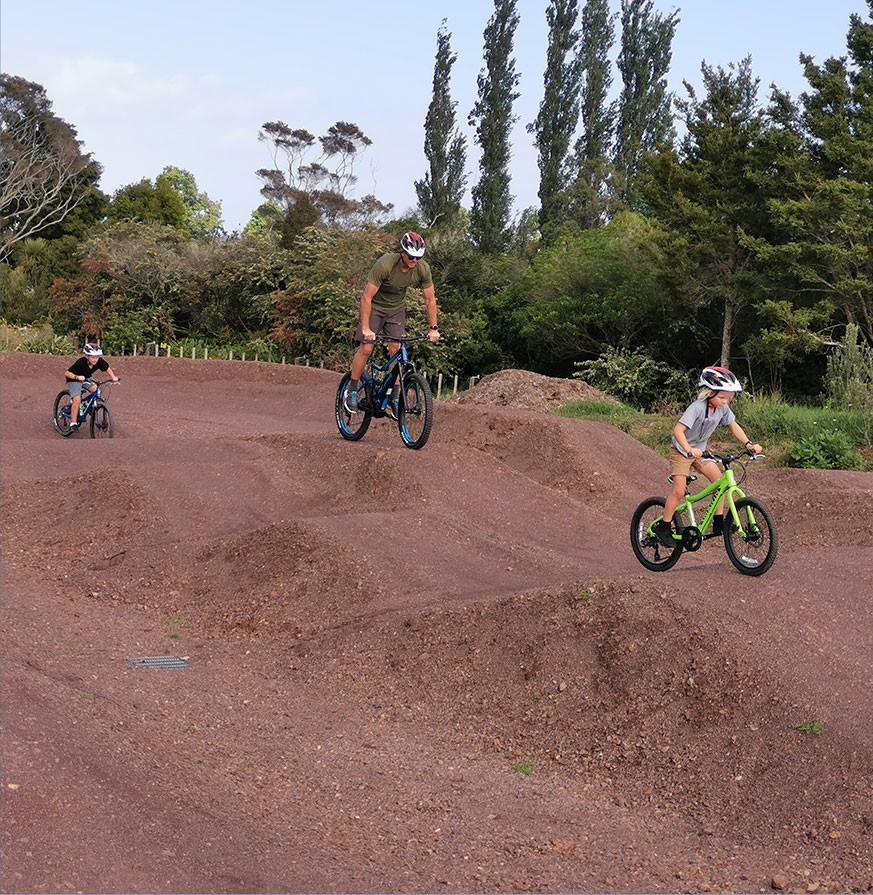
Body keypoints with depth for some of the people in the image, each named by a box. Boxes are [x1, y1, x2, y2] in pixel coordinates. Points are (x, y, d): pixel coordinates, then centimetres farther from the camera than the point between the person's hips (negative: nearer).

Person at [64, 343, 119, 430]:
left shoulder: (100, 362, -23)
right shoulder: (81, 362, -35)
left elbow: (107, 368, -1)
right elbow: (68, 373, -29)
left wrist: (113, 377, -16)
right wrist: (77, 377, -45)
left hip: (86, 379, 5)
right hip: (74, 380, -5)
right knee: (77, 400, -19)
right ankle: (73, 423, -11)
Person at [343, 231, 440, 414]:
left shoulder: (423, 269, -21)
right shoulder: (384, 265, -34)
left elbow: (430, 299, -8)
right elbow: (366, 297, -28)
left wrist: (433, 328, -10)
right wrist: (366, 329, -30)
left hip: (397, 308, 3)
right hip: (375, 305, -3)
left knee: (396, 349, -6)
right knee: (366, 348, -8)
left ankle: (395, 395, 2)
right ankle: (352, 390, 9)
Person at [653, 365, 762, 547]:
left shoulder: (723, 408, -10)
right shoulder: (697, 407, -29)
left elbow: (734, 426, 4)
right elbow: (678, 430, -34)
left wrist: (749, 444, -9)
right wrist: (689, 449, -48)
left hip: (700, 451, 6)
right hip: (681, 450, -6)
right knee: (679, 491, -12)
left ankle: (719, 522, 2)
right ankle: (663, 528, 0)